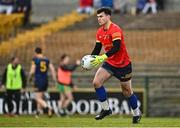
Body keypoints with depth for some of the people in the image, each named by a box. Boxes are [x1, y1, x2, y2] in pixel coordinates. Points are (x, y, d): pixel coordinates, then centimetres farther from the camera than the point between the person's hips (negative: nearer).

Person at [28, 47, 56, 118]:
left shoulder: (35, 59, -8)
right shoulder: (46, 59, 7)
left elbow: (32, 71, -12)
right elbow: (52, 69, 2)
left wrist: (29, 78, 6)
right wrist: (54, 79, 4)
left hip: (38, 81, -6)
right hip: (45, 80, 6)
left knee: (38, 98, -5)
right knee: (40, 97, 20)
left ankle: (47, 108, -29)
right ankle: (37, 113, 26)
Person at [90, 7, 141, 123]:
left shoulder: (115, 30, -22)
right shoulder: (100, 32, 3)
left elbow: (116, 47, -32)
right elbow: (97, 49, 8)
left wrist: (103, 57, -40)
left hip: (123, 64, -6)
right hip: (109, 63, 6)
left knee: (127, 91, 5)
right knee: (97, 82, -15)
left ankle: (137, 113, 28)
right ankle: (106, 109, -5)